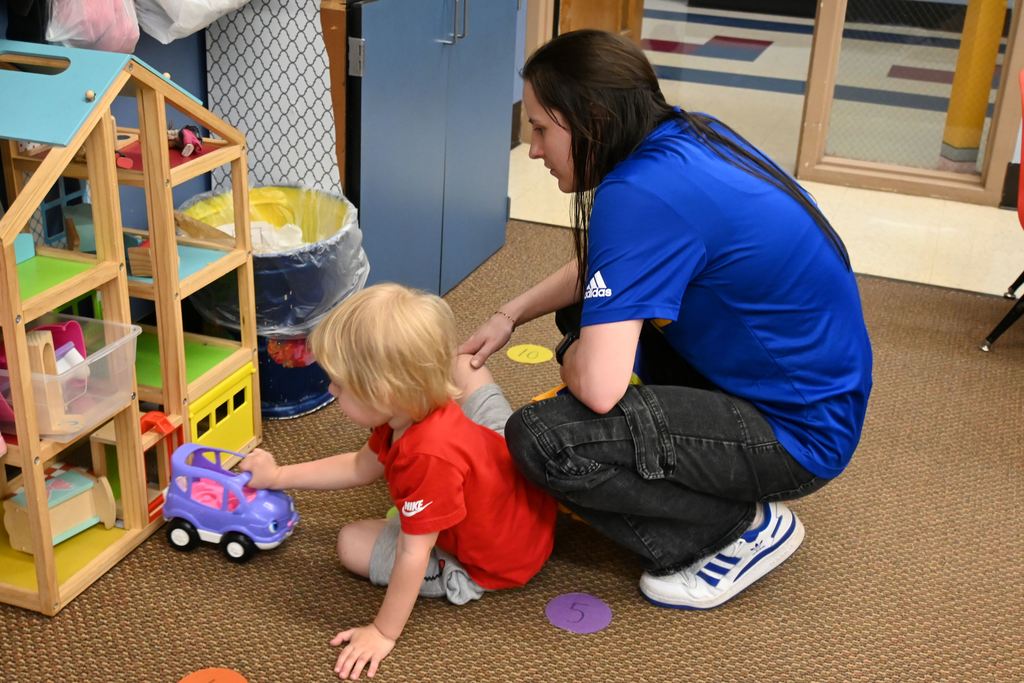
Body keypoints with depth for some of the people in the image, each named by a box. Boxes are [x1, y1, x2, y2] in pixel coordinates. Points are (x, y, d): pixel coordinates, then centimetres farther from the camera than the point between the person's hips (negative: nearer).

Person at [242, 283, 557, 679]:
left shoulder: (428, 458, -39)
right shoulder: (408, 410, -12)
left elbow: (413, 554, -30)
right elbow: (361, 468, 6)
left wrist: (384, 633, -19)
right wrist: (279, 477, 8)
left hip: (503, 561, -8)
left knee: (353, 544, -5)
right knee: (464, 369, 17)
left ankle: (460, 578, 2)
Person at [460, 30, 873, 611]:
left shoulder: (641, 194, -27)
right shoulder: (682, 136, 1)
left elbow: (597, 386, -30)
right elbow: (600, 267, 20)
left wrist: (572, 358, -7)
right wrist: (511, 316, 10)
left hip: (798, 432, -9)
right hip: (798, 381, 10)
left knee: (543, 439, -22)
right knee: (588, 306, 18)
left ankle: (746, 527, -2)